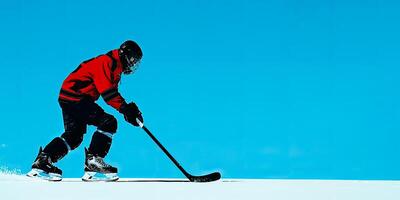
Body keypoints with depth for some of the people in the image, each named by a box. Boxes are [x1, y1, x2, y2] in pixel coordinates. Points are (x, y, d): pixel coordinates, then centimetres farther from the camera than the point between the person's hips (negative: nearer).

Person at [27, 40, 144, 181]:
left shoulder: (114, 69, 18)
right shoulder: (106, 62, -15)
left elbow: (113, 94, 16)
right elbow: (107, 92, -26)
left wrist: (129, 108, 2)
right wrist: (125, 109, -28)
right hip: (74, 97, -11)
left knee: (74, 136, 15)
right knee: (108, 123, -16)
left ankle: (43, 161, 16)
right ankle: (93, 162, -17)